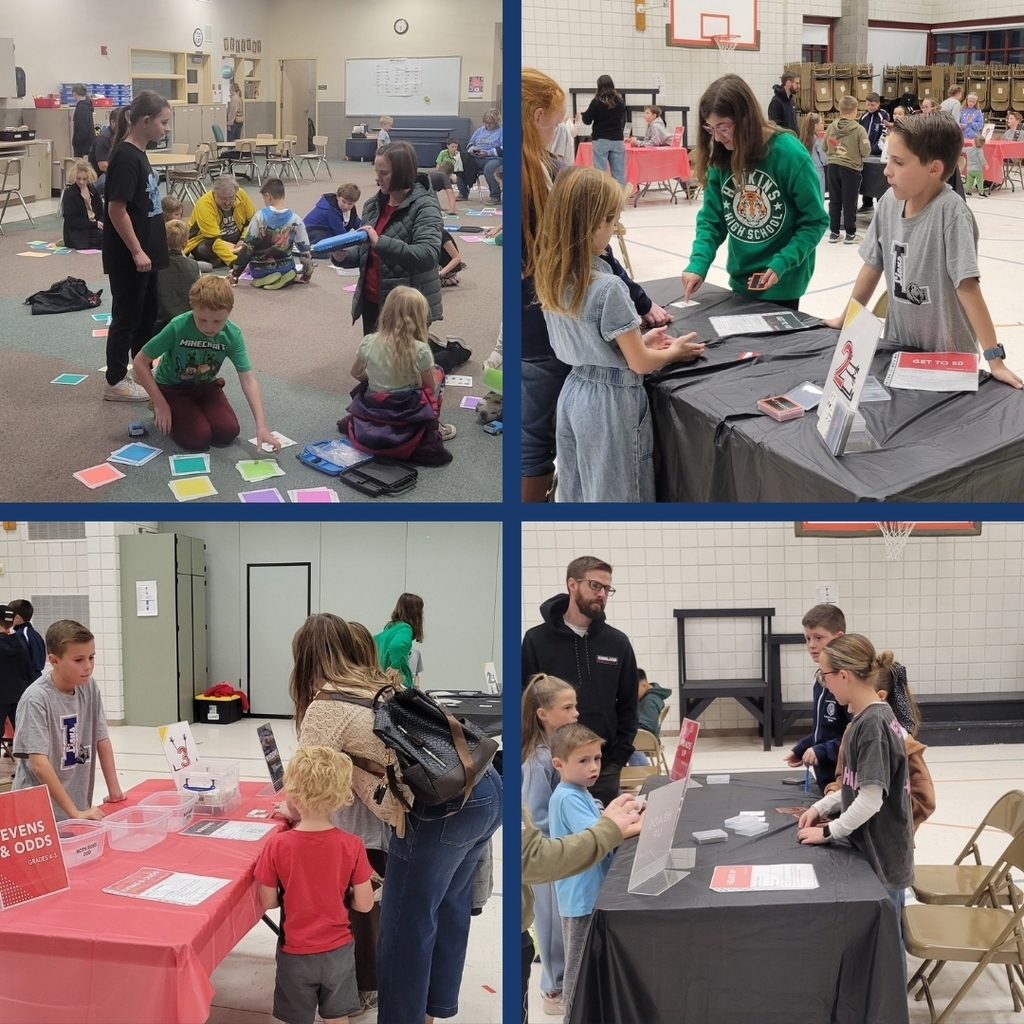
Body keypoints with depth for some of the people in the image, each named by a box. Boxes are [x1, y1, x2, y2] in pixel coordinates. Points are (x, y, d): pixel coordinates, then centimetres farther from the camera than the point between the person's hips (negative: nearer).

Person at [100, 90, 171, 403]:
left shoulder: (138, 153, 9)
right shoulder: (126, 157, -20)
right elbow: (117, 209, -22)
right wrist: (136, 251, -21)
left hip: (146, 251, 9)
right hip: (128, 256, -9)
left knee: (147, 313, 17)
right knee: (126, 316, 0)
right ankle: (115, 382, 10)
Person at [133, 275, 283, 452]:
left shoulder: (232, 335, -21)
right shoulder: (177, 328, -30)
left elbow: (248, 380, -21)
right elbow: (140, 362, -21)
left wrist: (261, 425, -32)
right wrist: (161, 405, -22)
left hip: (206, 386, 3)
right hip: (172, 387, -3)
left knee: (227, 432, -18)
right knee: (197, 438, -22)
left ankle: (196, 409, 13)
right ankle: (160, 411, 8)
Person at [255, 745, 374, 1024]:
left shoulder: (277, 845, -20)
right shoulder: (351, 845, -16)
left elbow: (267, 902, -10)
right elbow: (364, 904, -9)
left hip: (295, 953, -1)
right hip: (338, 951, 1)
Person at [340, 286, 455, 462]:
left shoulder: (369, 342, -7)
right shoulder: (420, 350, -18)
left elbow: (357, 373, 12)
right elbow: (430, 387, -6)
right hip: (407, 416, -4)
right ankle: (430, 435, 15)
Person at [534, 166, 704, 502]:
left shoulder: (550, 278, -2)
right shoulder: (607, 288, -25)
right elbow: (640, 363, -15)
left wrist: (638, 339, 13)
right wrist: (674, 352, 3)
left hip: (573, 392, 7)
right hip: (609, 401, -7)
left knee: (577, 492, 18)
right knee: (614, 494, 6)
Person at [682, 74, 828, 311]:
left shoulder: (788, 153, -17)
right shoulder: (721, 159, -4)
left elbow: (815, 221, -13)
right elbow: (711, 219, -1)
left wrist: (781, 265, -23)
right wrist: (698, 263, -18)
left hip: (781, 282, -5)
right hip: (740, 280, 5)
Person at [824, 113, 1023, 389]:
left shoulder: (950, 213, -23)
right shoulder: (890, 201, -5)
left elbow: (967, 286, -27)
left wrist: (994, 358, -29)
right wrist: (845, 319, 13)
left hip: (947, 355, -6)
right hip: (899, 346, 6)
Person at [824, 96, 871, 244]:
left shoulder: (831, 127, -3)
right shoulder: (859, 129, -13)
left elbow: (825, 147, 5)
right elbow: (865, 151, -13)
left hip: (833, 167, 3)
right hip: (851, 169, -3)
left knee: (834, 201, 12)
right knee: (849, 202, 4)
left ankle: (834, 232, 17)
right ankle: (850, 234, 9)